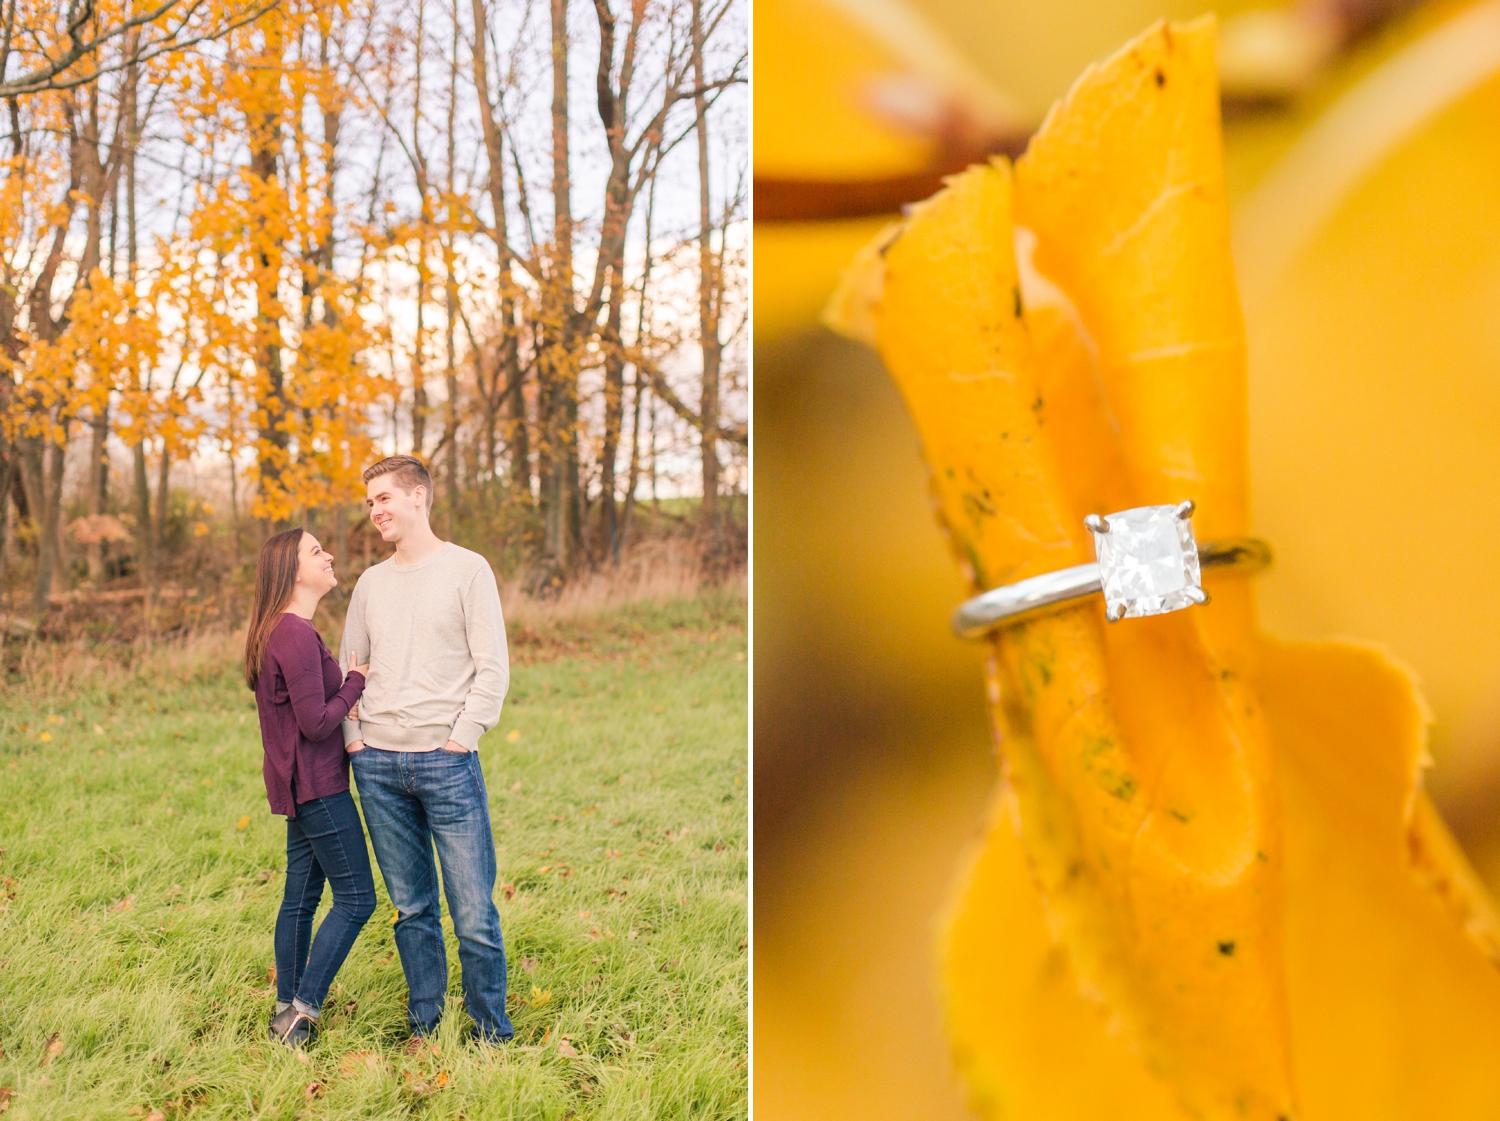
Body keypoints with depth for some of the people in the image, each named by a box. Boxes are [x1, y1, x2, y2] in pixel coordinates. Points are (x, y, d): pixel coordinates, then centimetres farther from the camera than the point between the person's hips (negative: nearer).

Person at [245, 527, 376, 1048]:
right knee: (356, 898, -3)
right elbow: (315, 723, -21)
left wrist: (347, 710, 1)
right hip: (316, 784, -10)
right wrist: (356, 682, -8)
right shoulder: (298, 636, -20)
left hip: (300, 785, 10)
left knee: (301, 896, 14)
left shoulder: (277, 632, 13)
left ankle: (287, 1010, 20)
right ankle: (302, 1009, -1)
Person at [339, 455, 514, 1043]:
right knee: (411, 908, 9)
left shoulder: (467, 569, 1)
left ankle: (493, 1033, 7)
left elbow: (493, 669, -3)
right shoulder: (371, 582, 14)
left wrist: (459, 739, -10)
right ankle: (423, 1025, 19)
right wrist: (353, 738, 6)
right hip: (378, 767, 4)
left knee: (474, 914, -4)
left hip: (447, 762, -4)